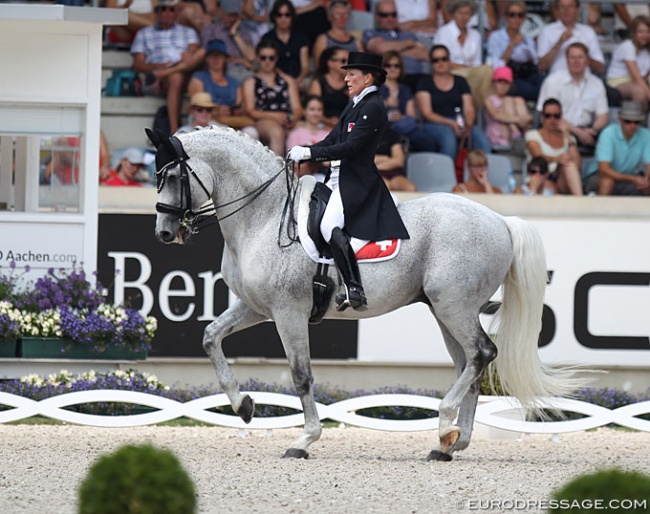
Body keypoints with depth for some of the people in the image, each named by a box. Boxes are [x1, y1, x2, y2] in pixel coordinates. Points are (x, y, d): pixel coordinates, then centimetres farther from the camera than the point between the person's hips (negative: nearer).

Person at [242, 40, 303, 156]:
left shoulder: (288, 80, 31)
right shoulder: (251, 82, 23)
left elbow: (297, 109, 21)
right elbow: (249, 110, 9)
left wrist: (292, 119, -5)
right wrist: (274, 116, -9)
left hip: (287, 124, 3)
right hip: (263, 122, -3)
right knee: (277, 133, -41)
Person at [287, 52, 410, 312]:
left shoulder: (372, 107, -11)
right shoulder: (355, 105, 19)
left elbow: (349, 147, -19)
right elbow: (331, 141, 17)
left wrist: (309, 153, -18)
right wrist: (300, 153, 1)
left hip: (357, 181, -11)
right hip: (340, 178, 11)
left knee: (329, 226, -28)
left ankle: (355, 290, -31)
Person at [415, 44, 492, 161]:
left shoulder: (460, 82, 20)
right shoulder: (424, 84, 11)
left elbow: (469, 109, 11)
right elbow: (427, 113, 0)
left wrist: (468, 125, -13)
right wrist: (451, 123, -16)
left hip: (461, 124, 3)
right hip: (436, 125, -3)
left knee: (483, 141, -30)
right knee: (449, 140, -40)